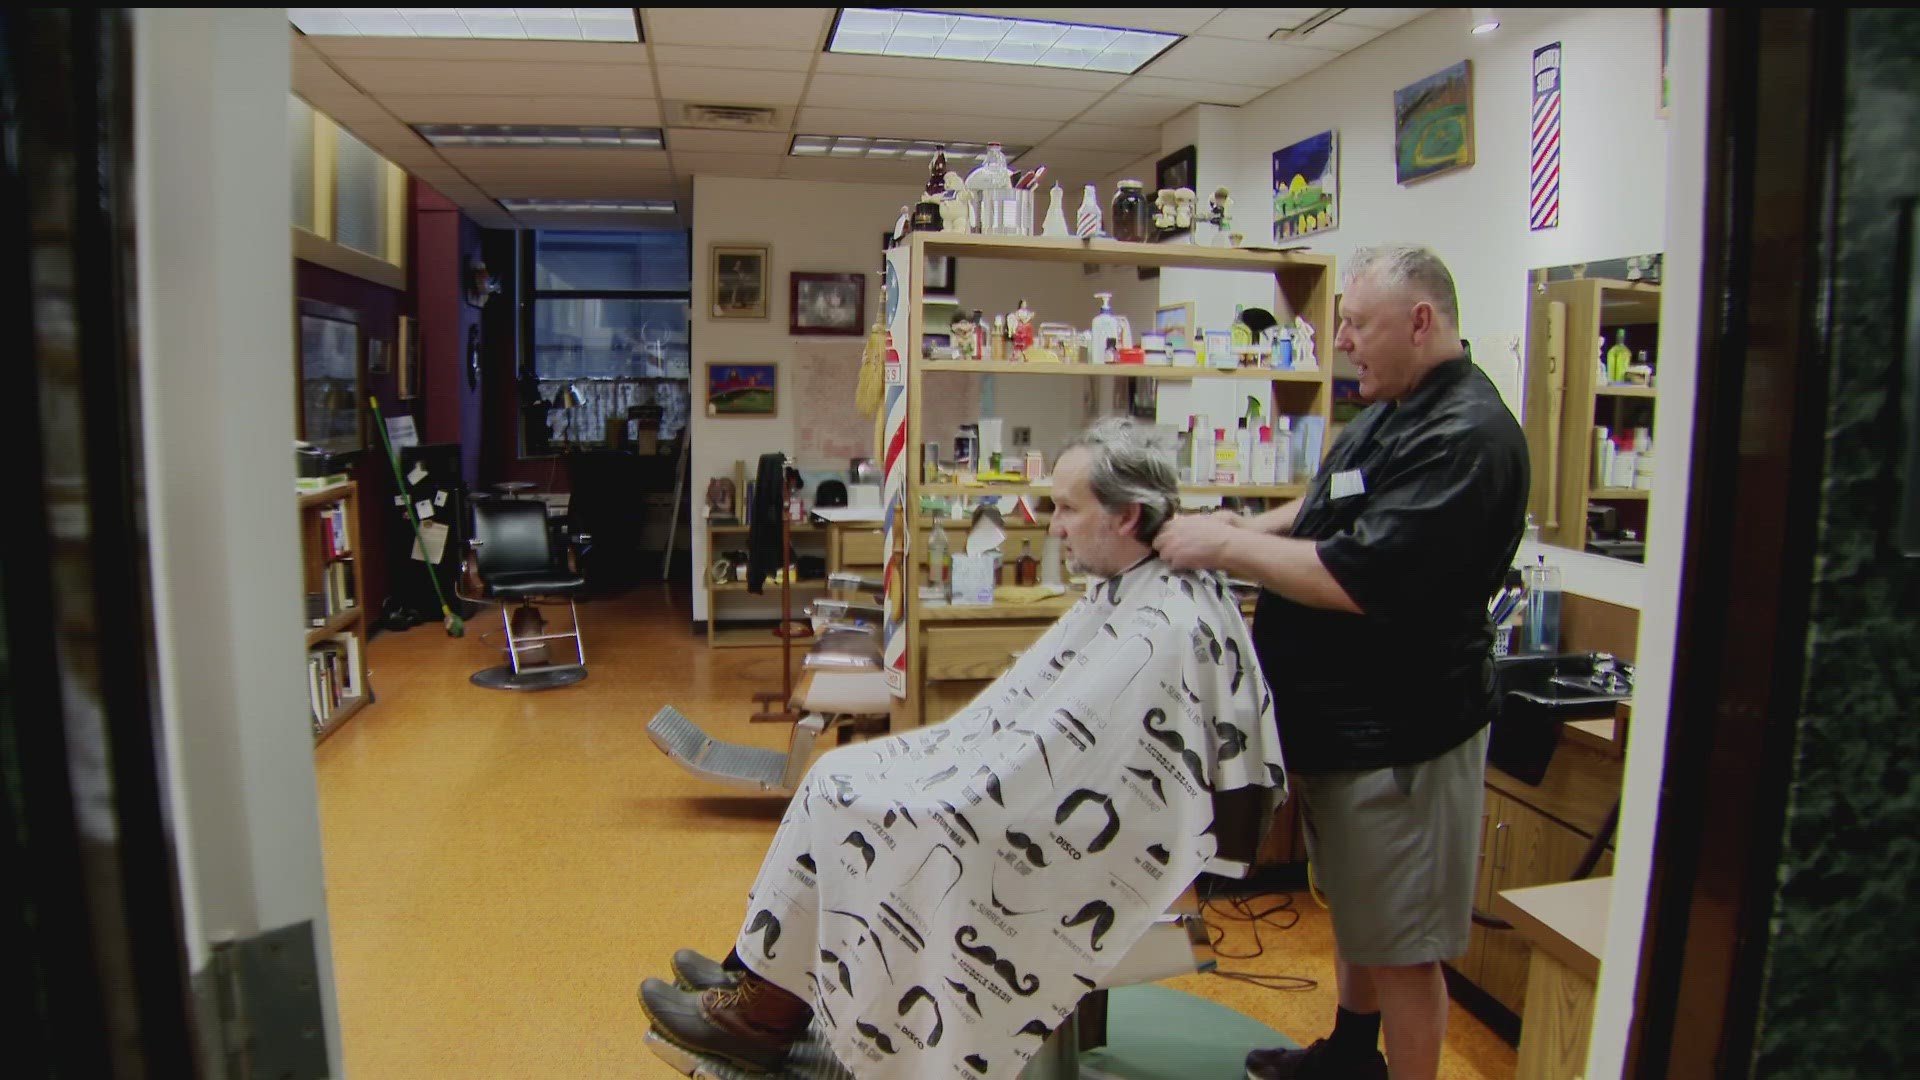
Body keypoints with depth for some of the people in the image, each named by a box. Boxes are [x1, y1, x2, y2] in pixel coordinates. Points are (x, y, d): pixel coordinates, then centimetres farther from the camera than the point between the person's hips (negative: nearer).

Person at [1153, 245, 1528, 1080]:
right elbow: (1332, 511, 22)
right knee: (1354, 906, 26)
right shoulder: (1388, 415, 9)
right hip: (1340, 718, 10)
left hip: (1399, 735, -10)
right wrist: (1251, 529, 4)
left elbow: (1360, 580, -29)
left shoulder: (1466, 437, -23)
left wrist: (1227, 547, -19)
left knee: (1400, 943, 5)